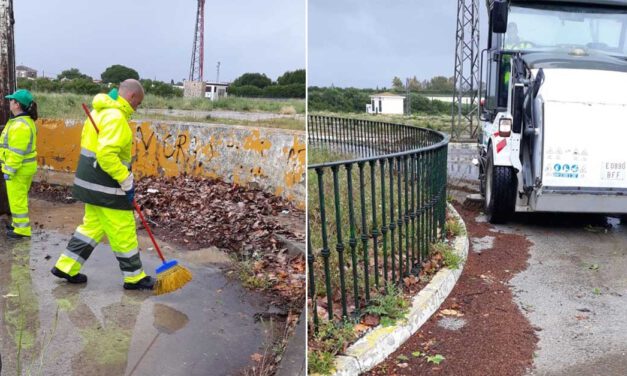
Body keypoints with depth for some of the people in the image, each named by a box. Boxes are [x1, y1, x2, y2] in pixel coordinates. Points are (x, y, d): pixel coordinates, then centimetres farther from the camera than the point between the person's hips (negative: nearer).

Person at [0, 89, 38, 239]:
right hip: (27, 166, 10)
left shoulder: (19, 125, -23)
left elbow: (17, 152, -24)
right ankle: (19, 223, 32)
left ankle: (22, 229, 9)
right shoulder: (27, 121, 9)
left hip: (19, 168, -10)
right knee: (20, 197, 20)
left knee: (17, 199, 1)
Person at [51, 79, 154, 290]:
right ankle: (134, 278, 12)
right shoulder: (116, 116, -20)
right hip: (107, 187, -10)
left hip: (92, 182, 10)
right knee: (123, 233, 1)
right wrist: (126, 180, -22)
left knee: (93, 225, 20)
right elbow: (107, 154, -29)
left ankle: (66, 266, 24)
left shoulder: (101, 111, 13)